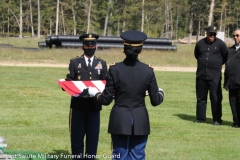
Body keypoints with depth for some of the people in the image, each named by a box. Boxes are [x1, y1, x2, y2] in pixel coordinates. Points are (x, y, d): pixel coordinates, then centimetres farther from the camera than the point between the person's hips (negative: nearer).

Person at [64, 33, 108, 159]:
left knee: (93, 137, 3)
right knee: (77, 136, 2)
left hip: (94, 106, 1)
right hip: (78, 106, -1)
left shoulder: (102, 64, 12)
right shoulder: (74, 62, 7)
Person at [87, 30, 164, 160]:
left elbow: (106, 100, -5)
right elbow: (155, 101, 0)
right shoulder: (148, 71, -6)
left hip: (120, 120, -1)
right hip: (140, 121, 1)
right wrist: (161, 93, 23)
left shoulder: (115, 69, -9)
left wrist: (94, 93, 16)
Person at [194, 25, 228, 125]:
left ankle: (217, 120, 2)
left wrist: (218, 64, 9)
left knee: (216, 98, -4)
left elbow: (226, 56, 8)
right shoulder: (200, 43, 6)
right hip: (201, 75, 3)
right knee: (201, 98, 9)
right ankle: (200, 119, 18)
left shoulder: (220, 44, -2)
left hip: (215, 76, -3)